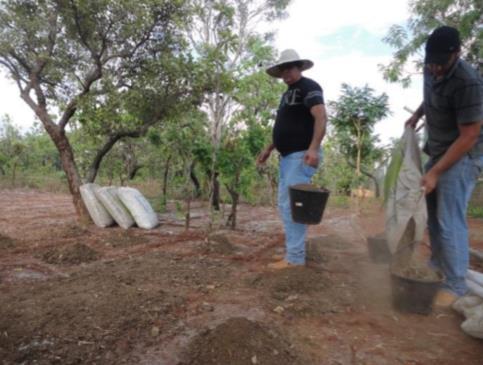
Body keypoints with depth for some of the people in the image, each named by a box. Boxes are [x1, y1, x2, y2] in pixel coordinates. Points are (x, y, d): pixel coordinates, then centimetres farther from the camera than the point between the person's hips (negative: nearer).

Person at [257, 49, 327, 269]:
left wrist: (314, 148, -35)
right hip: (287, 156, 10)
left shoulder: (308, 87, -6)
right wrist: (269, 149, 23)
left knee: (293, 205, -13)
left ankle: (295, 257, -7)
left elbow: (321, 116, -22)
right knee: (284, 205, 11)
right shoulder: (288, 93, 23)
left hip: (302, 155, -10)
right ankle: (292, 250, 19)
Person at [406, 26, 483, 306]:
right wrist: (418, 113, 6)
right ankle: (438, 266, 34)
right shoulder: (431, 68, -1)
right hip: (438, 150, 9)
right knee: (434, 214, 17)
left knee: (450, 221, -8)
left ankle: (456, 285, 6)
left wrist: (435, 172, -23)